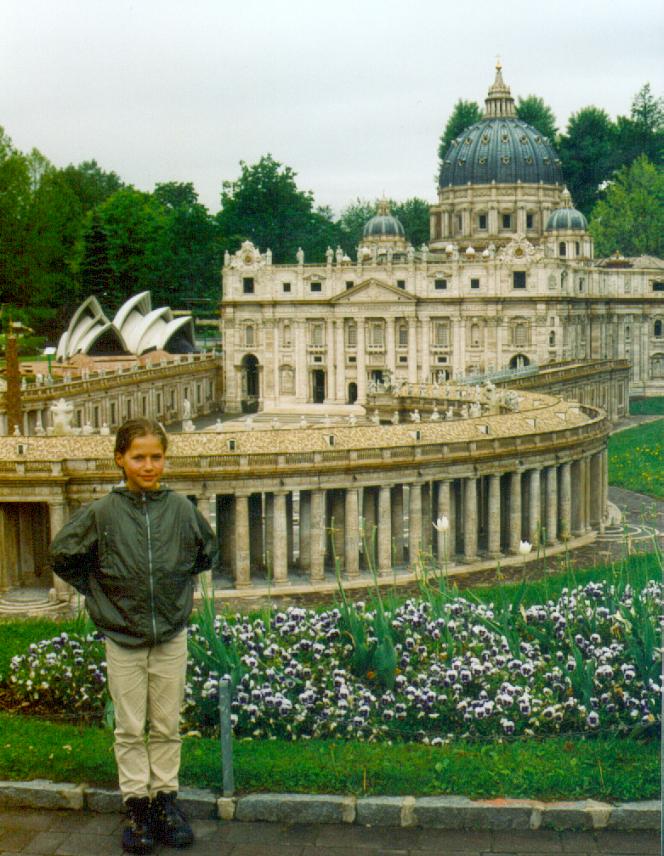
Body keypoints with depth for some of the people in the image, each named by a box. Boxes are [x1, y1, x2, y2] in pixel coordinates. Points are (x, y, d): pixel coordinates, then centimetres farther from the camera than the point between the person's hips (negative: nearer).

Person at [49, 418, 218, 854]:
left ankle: (165, 798, 23)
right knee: (130, 730, 7)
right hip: (123, 641, -1)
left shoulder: (181, 507, -4)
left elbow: (207, 552, 15)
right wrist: (97, 595, 2)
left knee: (167, 727, 11)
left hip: (172, 638, 1)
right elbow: (63, 556, 4)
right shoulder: (102, 512, -9)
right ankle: (137, 806, 18)